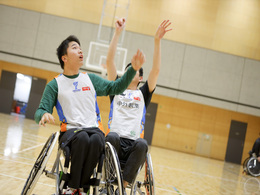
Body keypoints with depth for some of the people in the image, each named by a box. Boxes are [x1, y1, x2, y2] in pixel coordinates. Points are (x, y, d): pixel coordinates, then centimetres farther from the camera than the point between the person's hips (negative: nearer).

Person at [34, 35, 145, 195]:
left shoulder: (91, 79, 17)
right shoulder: (55, 84, 8)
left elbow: (116, 87, 16)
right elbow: (40, 111, 4)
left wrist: (133, 69, 4)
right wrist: (44, 115, -21)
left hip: (94, 128, 2)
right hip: (70, 130, -2)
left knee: (97, 140, -34)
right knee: (82, 137, -37)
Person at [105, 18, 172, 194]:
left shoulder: (143, 94, 20)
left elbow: (156, 70, 6)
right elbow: (110, 61, 11)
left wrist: (157, 40, -2)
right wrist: (118, 32, 8)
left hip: (133, 144, 0)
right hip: (115, 140, 0)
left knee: (142, 144, -35)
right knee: (112, 136, -37)